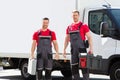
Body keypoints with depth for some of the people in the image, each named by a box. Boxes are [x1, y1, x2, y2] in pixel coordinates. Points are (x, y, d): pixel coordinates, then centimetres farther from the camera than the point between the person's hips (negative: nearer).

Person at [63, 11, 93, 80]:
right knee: (74, 67, 8)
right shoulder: (69, 27, 15)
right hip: (73, 50, 6)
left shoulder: (83, 26, -1)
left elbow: (89, 37, -5)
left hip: (82, 49, -5)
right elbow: (67, 39, 21)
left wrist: (91, 48, -14)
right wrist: (64, 49, 17)